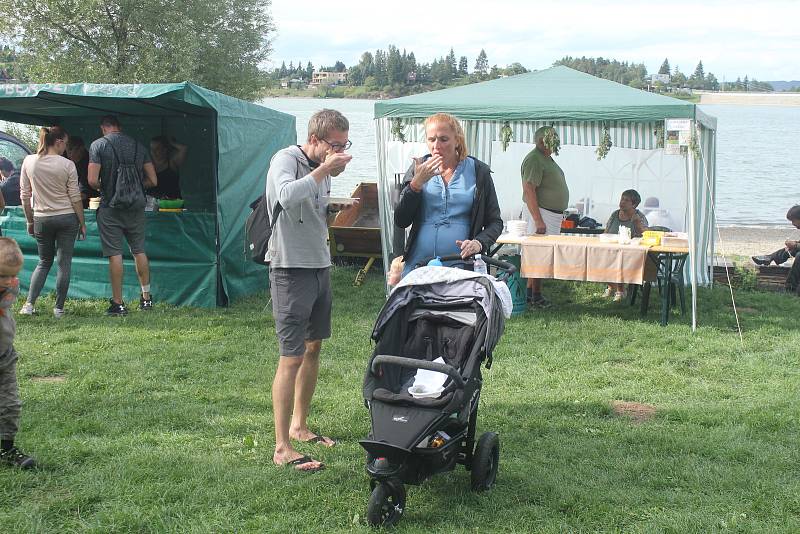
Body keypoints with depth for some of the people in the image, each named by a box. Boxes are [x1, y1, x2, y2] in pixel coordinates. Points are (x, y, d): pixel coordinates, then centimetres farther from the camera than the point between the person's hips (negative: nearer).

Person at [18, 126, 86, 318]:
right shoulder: (67, 165, -9)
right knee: (64, 264, 5)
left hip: (41, 219, 3)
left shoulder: (29, 162, 0)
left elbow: (25, 195, 4)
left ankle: (29, 304, 4)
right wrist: (82, 223, 4)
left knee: (44, 262, 16)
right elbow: (75, 197, -6)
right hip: (67, 217, -3)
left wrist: (30, 221, 14)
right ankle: (59, 308, 7)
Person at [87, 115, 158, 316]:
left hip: (110, 207, -4)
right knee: (139, 251, 15)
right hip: (136, 207, 4)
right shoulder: (138, 145, 7)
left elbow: (92, 181, -12)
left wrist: (102, 187, 9)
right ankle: (146, 298, 22)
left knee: (114, 254, -1)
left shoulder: (98, 145, -5)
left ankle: (118, 303, 2)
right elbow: (153, 180, 6)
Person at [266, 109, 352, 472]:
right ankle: (282, 448, -5)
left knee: (314, 348, 16)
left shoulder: (320, 168, 12)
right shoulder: (286, 160, -13)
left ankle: (299, 425, 31)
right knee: (292, 357, -10)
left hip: (320, 266, 9)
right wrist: (323, 171, -27)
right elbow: (287, 196, -35)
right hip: (291, 269, -9)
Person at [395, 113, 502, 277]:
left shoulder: (478, 171, 4)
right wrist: (417, 183, -10)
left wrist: (479, 243, -12)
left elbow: (495, 222, 7)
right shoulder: (419, 168, 8)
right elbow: (400, 221, 1)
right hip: (418, 264, 2)